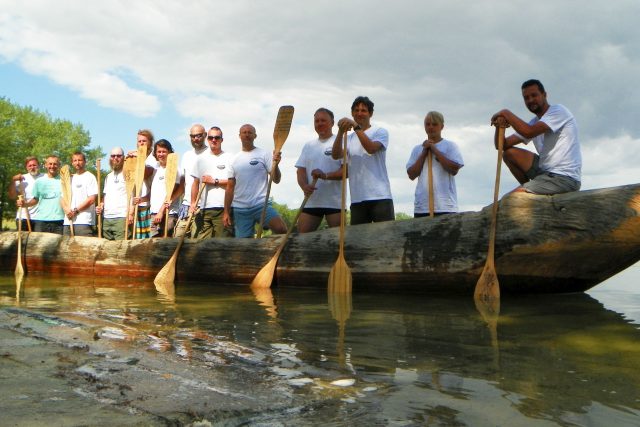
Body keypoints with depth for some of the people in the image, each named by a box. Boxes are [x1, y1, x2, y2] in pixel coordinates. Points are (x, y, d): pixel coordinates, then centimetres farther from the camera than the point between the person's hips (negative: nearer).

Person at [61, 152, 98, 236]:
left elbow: (91, 199, -9)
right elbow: (62, 198, 17)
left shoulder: (90, 177, 1)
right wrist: (66, 208, -5)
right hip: (68, 221, 7)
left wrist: (76, 210, -10)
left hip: (84, 221, -6)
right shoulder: (70, 179, 20)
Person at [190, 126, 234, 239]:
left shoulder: (229, 158, 3)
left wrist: (215, 181, -8)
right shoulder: (201, 158, 15)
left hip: (223, 208, -3)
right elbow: (195, 183, 15)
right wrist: (193, 203, 7)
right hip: (204, 208, 3)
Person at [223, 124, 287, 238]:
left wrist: (275, 164, -23)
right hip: (240, 208, 3)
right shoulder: (234, 159, 12)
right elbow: (230, 187, 14)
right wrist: (226, 212, 8)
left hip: (261, 204, -3)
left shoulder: (263, 155, 3)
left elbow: (276, 180, -4)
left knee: (281, 229, -28)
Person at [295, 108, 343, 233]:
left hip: (335, 202, -4)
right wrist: (304, 186, -10)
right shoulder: (308, 146, 16)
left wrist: (325, 175, -22)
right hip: (310, 201, 5)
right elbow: (301, 171, 11)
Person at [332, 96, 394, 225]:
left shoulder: (380, 132, 5)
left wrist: (356, 126, -18)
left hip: (380, 196, -4)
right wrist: (341, 132, -14)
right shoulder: (349, 138, 17)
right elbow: (336, 155, -2)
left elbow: (371, 148, -16)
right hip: (357, 199, 4)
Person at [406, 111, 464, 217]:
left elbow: (454, 169, -10)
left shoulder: (450, 145, 4)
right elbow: (411, 175, 5)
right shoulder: (418, 149, 13)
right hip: (421, 206, 3)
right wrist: (424, 152, -2)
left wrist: (434, 150, -7)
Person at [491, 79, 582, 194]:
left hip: (565, 178, -9)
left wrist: (506, 113, -14)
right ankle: (532, 189, 9)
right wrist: (499, 126, -12)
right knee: (509, 152, 7)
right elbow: (502, 145, 8)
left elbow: (529, 132, -25)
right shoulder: (534, 123, 15)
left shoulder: (558, 110, -8)